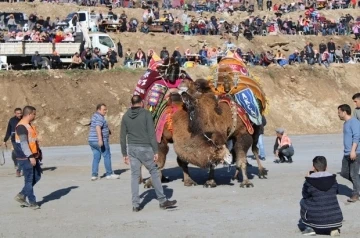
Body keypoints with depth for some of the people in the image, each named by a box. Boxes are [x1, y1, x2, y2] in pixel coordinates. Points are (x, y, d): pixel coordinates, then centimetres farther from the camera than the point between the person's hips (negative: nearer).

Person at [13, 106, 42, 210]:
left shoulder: (29, 125, 15)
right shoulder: (21, 126, -17)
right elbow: (23, 143, -22)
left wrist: (39, 152, 21)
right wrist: (30, 157, -25)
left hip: (33, 156, 10)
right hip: (25, 158, -10)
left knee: (37, 176, 12)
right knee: (29, 180, -2)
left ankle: (21, 195, 19)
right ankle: (32, 202, 7)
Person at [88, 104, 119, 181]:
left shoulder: (94, 116, 17)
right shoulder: (100, 117, -15)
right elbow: (98, 128, -29)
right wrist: (100, 139, -38)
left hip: (92, 141, 9)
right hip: (101, 141, -9)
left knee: (96, 157, 9)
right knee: (107, 156, 3)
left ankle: (94, 175, 3)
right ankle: (109, 174, 9)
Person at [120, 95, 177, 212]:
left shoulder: (126, 116, 6)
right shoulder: (146, 114, -6)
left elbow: (122, 137, 6)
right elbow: (152, 134, -11)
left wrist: (124, 154, 12)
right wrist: (155, 151, -8)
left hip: (132, 148, 4)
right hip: (145, 148, -4)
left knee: (135, 176, 6)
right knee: (154, 173, 6)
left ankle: (135, 204, 5)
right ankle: (162, 201, 11)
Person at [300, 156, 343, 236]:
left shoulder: (309, 181, -8)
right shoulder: (333, 179, 2)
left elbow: (305, 195, 8)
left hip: (317, 220, -3)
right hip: (335, 220, 3)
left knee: (303, 201, 23)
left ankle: (310, 228, 16)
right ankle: (334, 228, 15)